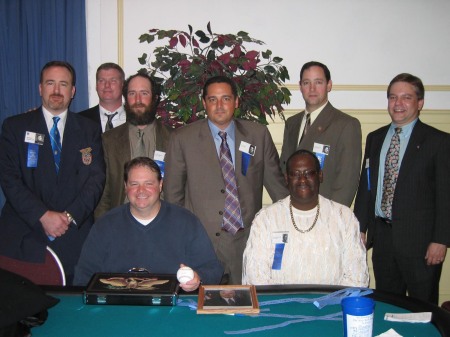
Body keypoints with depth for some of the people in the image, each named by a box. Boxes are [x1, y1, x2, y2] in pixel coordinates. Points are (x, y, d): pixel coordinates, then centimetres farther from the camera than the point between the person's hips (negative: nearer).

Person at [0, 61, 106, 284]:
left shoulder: (89, 130, 11)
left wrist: (70, 216, -11)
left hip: (75, 236, 1)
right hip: (25, 238, 0)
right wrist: (43, 215, -13)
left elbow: (96, 179, 3)